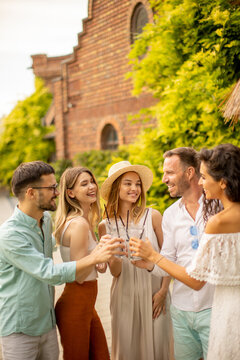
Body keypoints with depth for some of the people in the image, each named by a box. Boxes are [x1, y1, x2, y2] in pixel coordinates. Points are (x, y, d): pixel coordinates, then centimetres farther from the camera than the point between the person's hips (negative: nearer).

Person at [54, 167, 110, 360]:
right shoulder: (79, 224, -20)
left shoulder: (84, 221, 9)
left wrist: (97, 264, 0)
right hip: (75, 305, -9)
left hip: (86, 304, 9)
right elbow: (79, 275, -21)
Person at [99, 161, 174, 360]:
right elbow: (116, 271, -2)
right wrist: (112, 255, -22)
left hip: (154, 293, -1)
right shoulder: (106, 226, 0)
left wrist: (163, 291, -5)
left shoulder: (153, 216, -5)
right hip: (124, 296, 1)